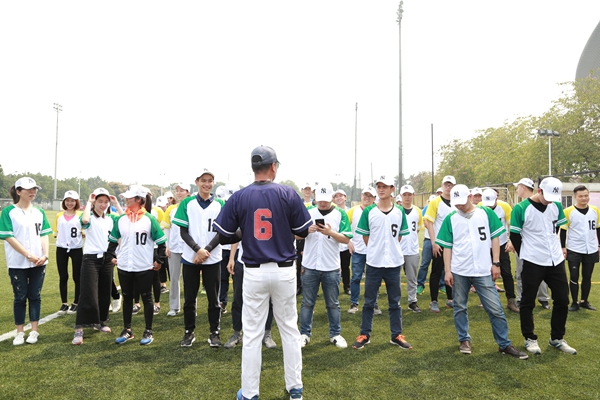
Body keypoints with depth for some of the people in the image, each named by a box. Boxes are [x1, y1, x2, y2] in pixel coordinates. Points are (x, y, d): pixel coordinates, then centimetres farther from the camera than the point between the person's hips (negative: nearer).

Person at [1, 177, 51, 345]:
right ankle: (20, 332, 19)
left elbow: (44, 235, 6)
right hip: (18, 263, -3)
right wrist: (28, 255, -16)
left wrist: (45, 255, -8)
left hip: (38, 262, 3)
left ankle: (34, 331, 18)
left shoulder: (39, 212, 8)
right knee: (20, 297, 6)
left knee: (35, 296, 9)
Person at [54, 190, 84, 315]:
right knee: (63, 277, 7)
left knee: (77, 277, 4)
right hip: (61, 249, 3)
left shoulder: (80, 215, -3)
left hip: (77, 249, -3)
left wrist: (82, 233, -17)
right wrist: (58, 236, -2)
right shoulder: (59, 215, 8)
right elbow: (55, 232, 14)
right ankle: (64, 304, 19)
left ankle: (76, 303, 18)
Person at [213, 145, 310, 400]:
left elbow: (224, 234, 0)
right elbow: (303, 231, -2)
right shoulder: (289, 194, -6)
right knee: (289, 329, 15)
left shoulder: (239, 197, -5)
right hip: (284, 271, 0)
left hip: (254, 273, 0)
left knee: (252, 334, 10)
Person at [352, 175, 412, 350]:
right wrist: (377, 250, 3)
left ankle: (397, 335, 26)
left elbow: (399, 236, 10)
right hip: (374, 263, -1)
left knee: (395, 302, 13)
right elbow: (365, 237, 3)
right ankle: (364, 335, 21)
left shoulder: (400, 212, 2)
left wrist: (389, 249, 6)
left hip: (394, 263, 1)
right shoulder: (368, 211, -4)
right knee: (369, 302, 9)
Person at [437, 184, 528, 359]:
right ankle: (464, 340, 28)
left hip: (483, 271, -1)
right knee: (460, 307, 11)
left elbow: (495, 238, 4)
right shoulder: (450, 219, 1)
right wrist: (447, 271, -1)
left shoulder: (486, 213, 0)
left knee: (495, 309, 4)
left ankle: (504, 344, 18)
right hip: (459, 272, 1)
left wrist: (496, 263, -1)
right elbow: (447, 246, 3)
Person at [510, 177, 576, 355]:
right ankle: (530, 339, 21)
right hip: (532, 263, -5)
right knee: (528, 302, 5)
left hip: (556, 261, 5)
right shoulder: (521, 209, -15)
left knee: (562, 300, 12)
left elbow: (557, 228, 15)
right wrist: (527, 255, 0)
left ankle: (557, 338, 29)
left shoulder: (557, 206, 1)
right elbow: (514, 236, -8)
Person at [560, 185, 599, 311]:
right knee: (574, 277, 2)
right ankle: (575, 303, 13)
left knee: (587, 277, 12)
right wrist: (563, 247, -5)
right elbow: (563, 230, -3)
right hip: (574, 250, -3)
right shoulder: (568, 212, -9)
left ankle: (584, 301, 26)